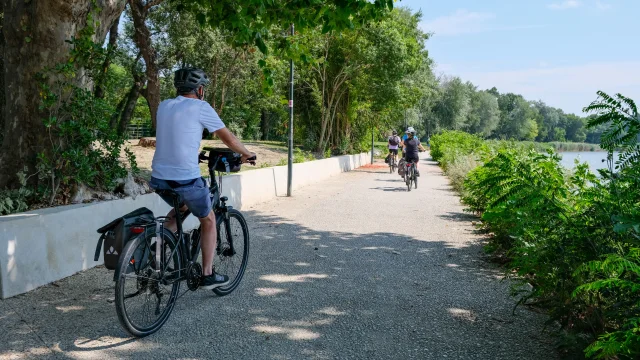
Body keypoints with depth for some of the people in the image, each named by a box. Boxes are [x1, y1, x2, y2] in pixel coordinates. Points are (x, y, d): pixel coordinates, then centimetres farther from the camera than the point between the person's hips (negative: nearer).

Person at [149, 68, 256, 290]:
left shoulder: (164, 106, 12)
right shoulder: (200, 107, -5)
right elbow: (229, 139, 0)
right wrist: (247, 154, 17)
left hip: (159, 178, 6)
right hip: (186, 179, -6)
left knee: (180, 209, 34)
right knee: (208, 220, 17)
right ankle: (208, 275, 16)